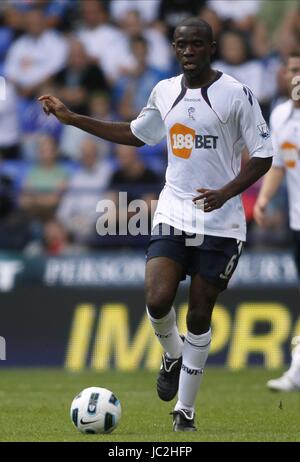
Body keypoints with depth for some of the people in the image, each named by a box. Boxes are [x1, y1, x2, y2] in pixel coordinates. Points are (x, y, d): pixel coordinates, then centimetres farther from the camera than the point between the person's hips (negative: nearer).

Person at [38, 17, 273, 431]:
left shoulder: (236, 94, -9)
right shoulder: (165, 91, 6)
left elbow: (262, 156, -6)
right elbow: (135, 134, 23)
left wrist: (225, 193, -21)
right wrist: (73, 119, 19)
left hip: (220, 222, -3)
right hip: (173, 215, 3)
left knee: (199, 316, 3)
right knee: (158, 300, -16)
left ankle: (185, 411, 15)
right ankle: (172, 355, 19)